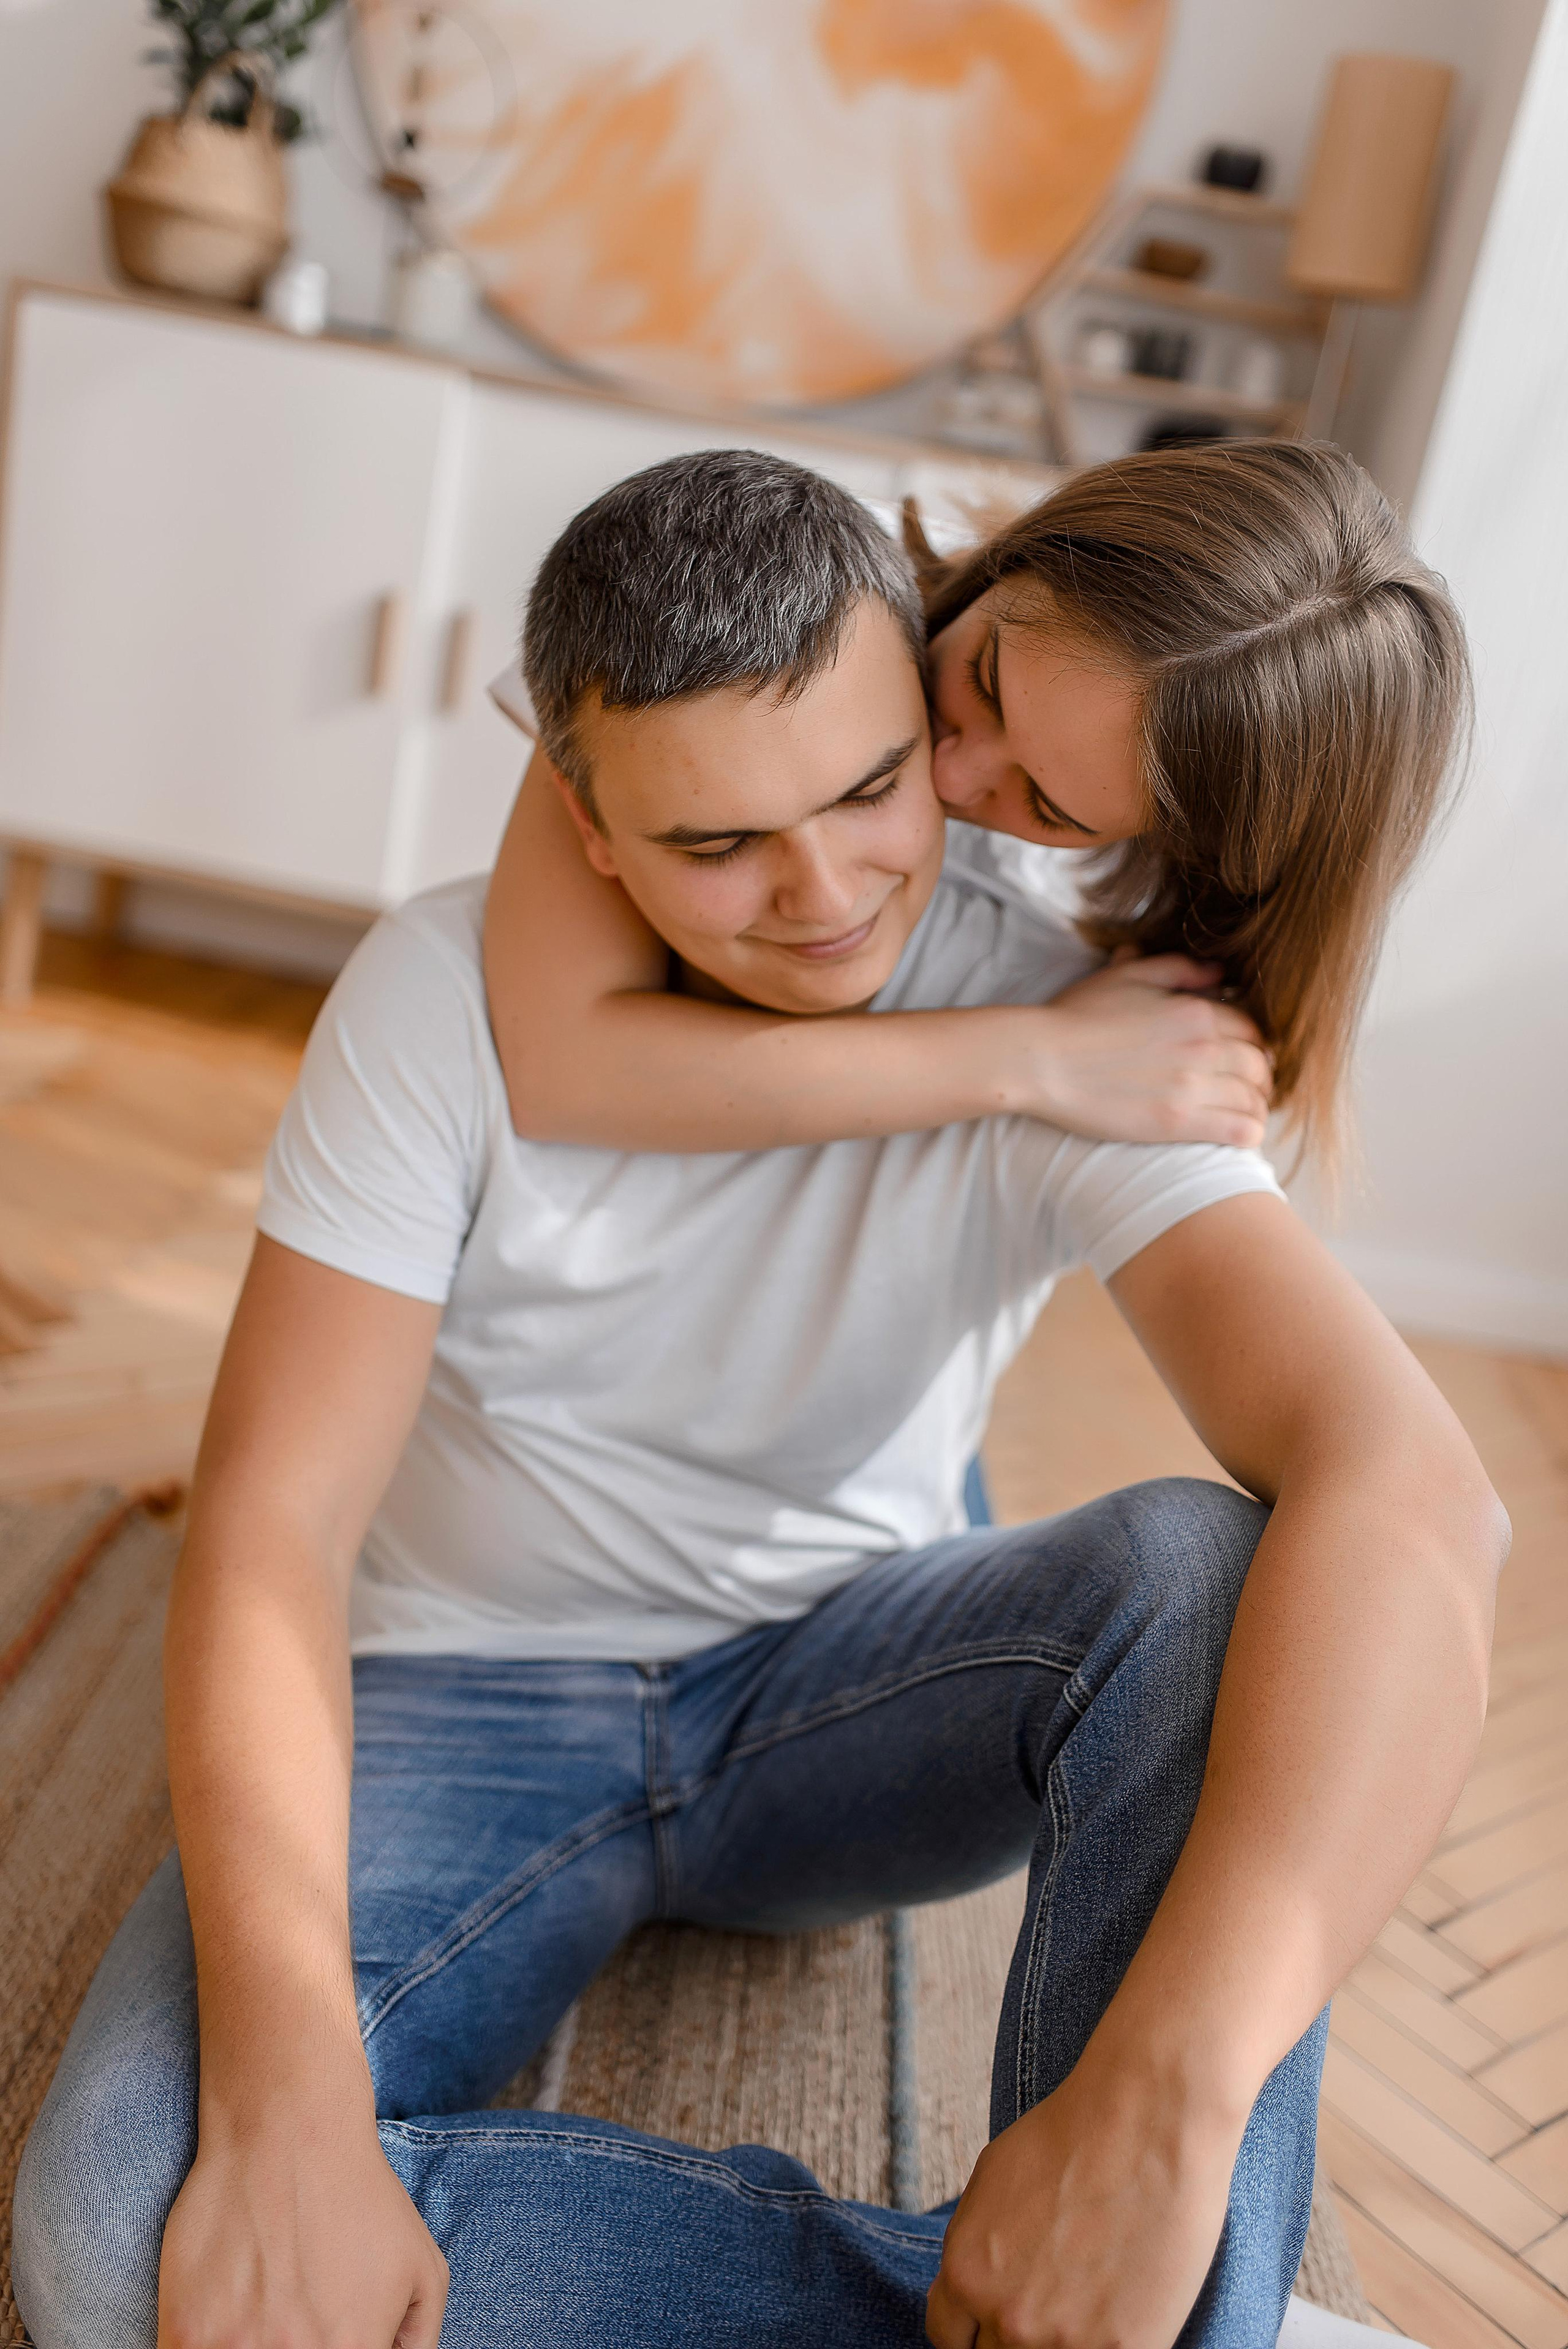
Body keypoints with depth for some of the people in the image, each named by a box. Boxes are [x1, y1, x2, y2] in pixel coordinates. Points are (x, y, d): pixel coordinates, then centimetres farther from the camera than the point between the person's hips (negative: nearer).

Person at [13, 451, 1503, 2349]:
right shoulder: (447, 989, -15)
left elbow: (1411, 1491, -32)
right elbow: (269, 1526, -19)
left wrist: (1161, 2103, -44)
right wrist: (287, 2117, -33)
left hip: (836, 1687, 0)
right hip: (471, 1702, 1)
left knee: (1204, 1570, -30)